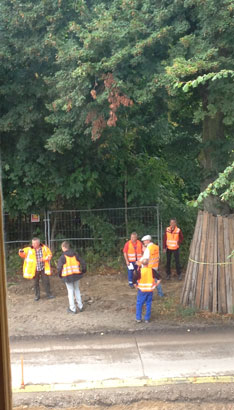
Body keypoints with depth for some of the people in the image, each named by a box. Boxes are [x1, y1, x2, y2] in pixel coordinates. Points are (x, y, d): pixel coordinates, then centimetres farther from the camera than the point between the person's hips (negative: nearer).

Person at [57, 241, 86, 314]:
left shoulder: (63, 257, -10)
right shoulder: (75, 255, 2)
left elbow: (59, 267, -10)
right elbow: (83, 263, 3)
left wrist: (60, 275, 8)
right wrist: (83, 271, 18)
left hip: (68, 276, -4)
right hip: (76, 275, 4)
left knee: (70, 291, 7)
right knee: (77, 290, 19)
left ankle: (73, 309, 12)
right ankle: (80, 306, 23)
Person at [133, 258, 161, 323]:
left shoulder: (139, 271, -13)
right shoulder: (152, 270, -5)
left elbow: (134, 280, -17)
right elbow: (159, 278, -3)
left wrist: (136, 286, 0)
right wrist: (156, 285, 6)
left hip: (142, 290, -2)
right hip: (150, 290, 2)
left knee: (139, 304, 12)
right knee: (148, 304, 12)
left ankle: (138, 318, 14)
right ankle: (147, 319, 16)